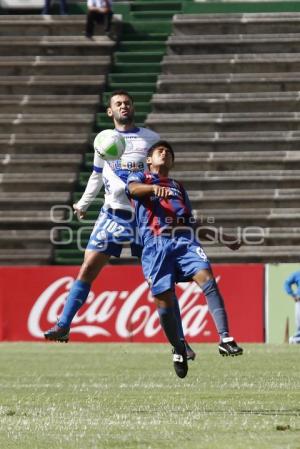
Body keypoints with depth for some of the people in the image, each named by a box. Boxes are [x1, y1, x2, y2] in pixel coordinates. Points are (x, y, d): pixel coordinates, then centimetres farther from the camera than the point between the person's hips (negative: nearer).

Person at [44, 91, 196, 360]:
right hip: (113, 214, 2)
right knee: (88, 270, -7)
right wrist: (83, 204, 21)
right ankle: (63, 327, -1)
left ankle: (180, 341, 0)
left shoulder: (151, 139, 4)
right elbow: (97, 176, 22)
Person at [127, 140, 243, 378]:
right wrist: (154, 188, -31)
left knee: (207, 278, -21)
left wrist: (225, 238, 29)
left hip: (184, 241, 3)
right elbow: (133, 188, -9)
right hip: (156, 244, -3)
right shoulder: (140, 178, 18)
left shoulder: (178, 187, 31)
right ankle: (178, 349, 15)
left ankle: (225, 339, -30)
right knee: (164, 300, -7)